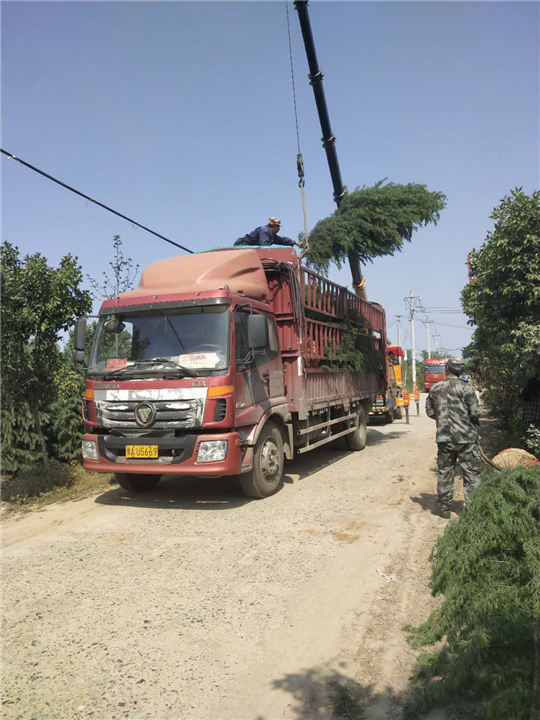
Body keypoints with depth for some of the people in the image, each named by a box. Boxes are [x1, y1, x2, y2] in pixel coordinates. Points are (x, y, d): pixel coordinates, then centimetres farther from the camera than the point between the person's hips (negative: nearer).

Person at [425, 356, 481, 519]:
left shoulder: (435, 388, 3)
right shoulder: (466, 388, -10)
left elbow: (430, 412, 8)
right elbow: (474, 412, -13)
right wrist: (474, 422, 9)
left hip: (444, 437, 4)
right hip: (466, 437, -4)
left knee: (445, 472, 12)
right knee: (471, 473, 5)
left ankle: (445, 508, 18)